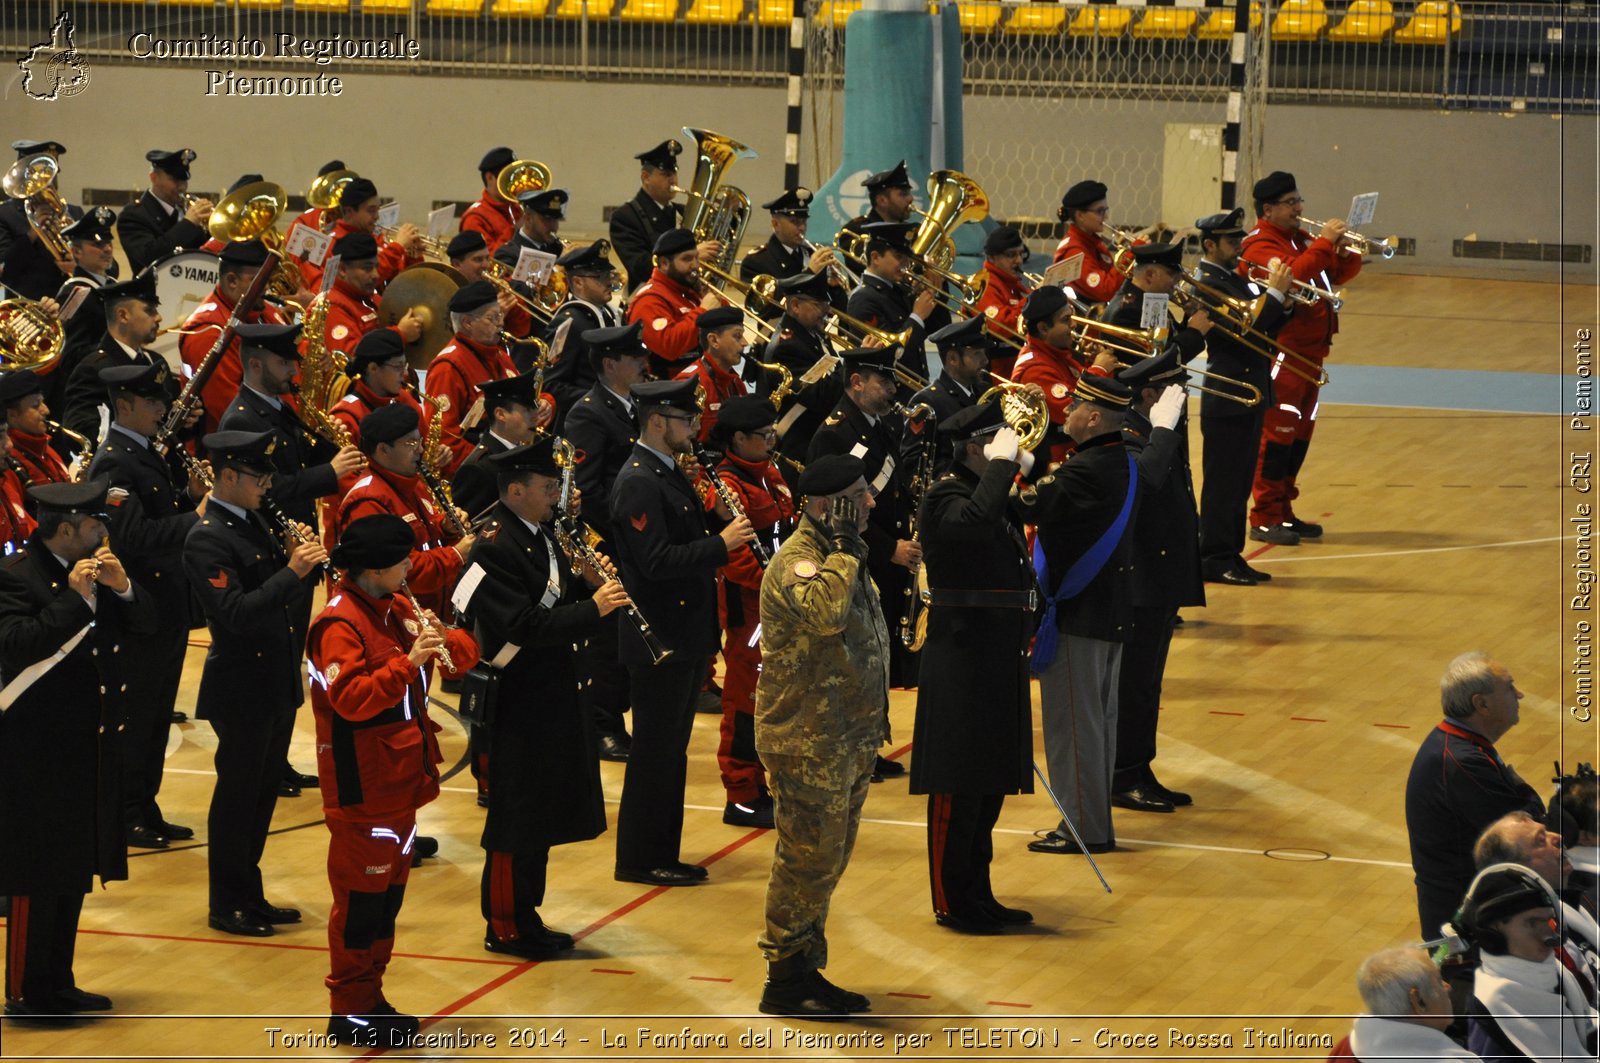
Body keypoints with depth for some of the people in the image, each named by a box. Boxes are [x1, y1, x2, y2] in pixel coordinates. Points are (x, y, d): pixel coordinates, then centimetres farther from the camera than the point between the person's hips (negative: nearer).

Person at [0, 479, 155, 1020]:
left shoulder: (95, 567, 9)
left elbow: (147, 622, 9)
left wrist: (122, 587, -11)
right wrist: (74, 598, -28)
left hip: (90, 751, 8)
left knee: (75, 872, 14)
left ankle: (58, 983, 23)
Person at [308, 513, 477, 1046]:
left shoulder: (398, 609, 11)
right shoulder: (339, 625, -16)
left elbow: (466, 649, 11)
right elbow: (352, 699, -27)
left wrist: (447, 643, -12)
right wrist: (409, 662, -34)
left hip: (402, 779, 9)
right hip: (362, 789, -9)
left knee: (389, 891, 15)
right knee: (361, 897, -3)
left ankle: (370, 998, 24)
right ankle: (350, 1012, 4)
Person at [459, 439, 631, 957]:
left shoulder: (542, 536, 9)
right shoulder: (495, 549, -20)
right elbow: (526, 626, -27)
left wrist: (588, 583, -3)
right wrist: (593, 608, -26)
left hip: (551, 699, 9)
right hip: (518, 705, -9)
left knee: (541, 815, 15)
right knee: (516, 818, 0)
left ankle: (524, 915, 25)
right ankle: (504, 927, 9)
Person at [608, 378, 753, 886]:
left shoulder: (670, 475, 13)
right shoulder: (637, 482, -17)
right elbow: (657, 562, -25)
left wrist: (720, 524, 3)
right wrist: (721, 544, -24)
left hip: (685, 636, 10)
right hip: (659, 641, -10)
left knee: (671, 750, 14)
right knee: (655, 751, -2)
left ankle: (662, 854, 21)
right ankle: (639, 860, 5)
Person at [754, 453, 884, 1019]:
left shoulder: (840, 556, 14)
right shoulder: (797, 561, -18)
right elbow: (826, 612, -41)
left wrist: (872, 715, 25)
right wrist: (844, 547, -28)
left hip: (848, 738, 10)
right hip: (808, 743, -10)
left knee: (825, 861, 15)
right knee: (808, 860, -5)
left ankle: (806, 970, 22)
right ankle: (784, 982, 3)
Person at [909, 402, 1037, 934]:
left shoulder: (995, 495, 14)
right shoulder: (945, 499, -13)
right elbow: (976, 523, -36)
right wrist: (1002, 465, -27)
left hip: (999, 665, 9)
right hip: (960, 665, -9)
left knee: (990, 787, 14)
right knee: (959, 789, -2)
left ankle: (978, 895, 23)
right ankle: (953, 903, 5)